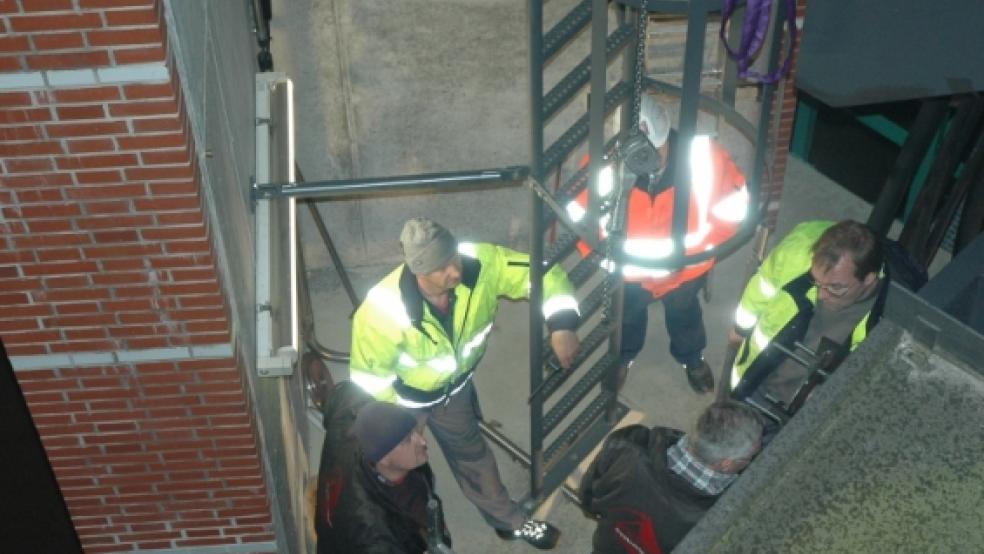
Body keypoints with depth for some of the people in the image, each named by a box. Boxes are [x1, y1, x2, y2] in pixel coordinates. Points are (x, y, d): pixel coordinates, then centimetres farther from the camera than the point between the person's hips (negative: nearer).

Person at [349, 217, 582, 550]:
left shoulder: (480, 264, -34)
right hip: (400, 396, -4)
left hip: (454, 386, 4)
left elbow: (541, 273, -22)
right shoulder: (384, 310, -43)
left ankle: (508, 520, 52)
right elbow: (369, 376, -26)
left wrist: (562, 325, -38)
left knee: (471, 452, 27)